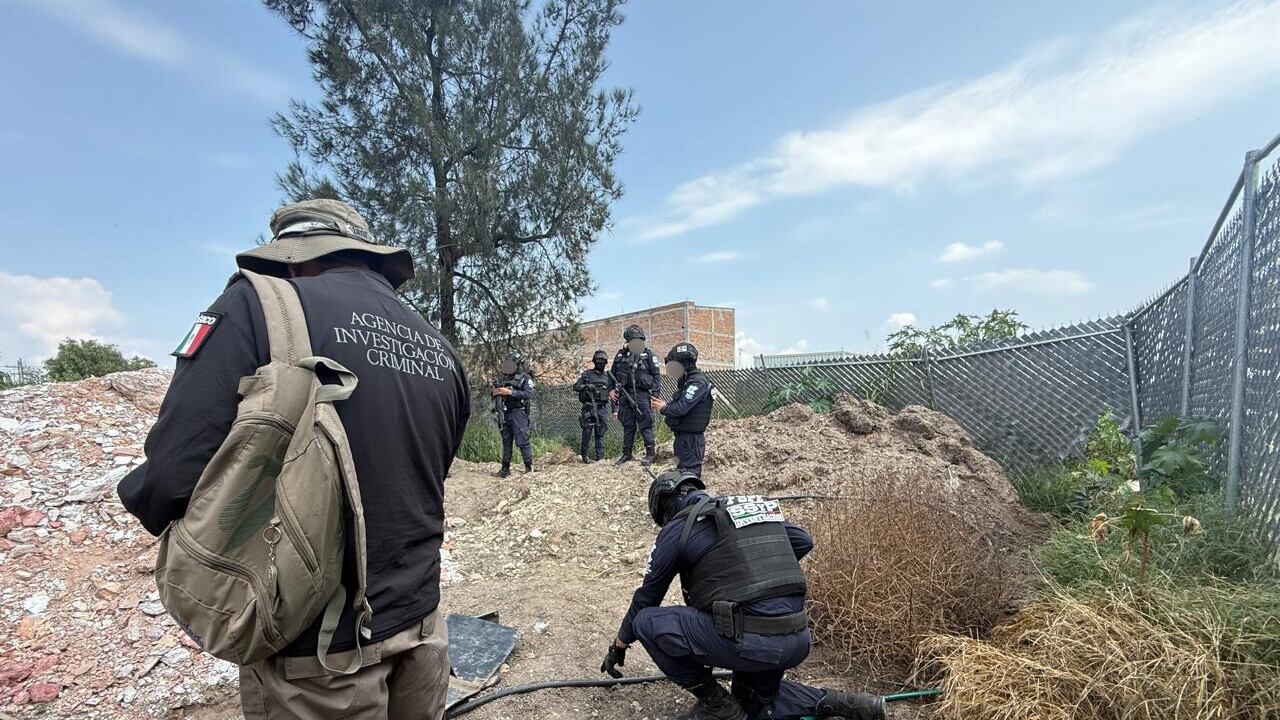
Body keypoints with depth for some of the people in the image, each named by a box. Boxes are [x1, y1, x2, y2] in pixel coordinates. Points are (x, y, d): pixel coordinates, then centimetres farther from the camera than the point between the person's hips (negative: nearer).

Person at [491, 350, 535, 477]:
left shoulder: (525, 378, -3)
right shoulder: (503, 378, 16)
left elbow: (529, 395, -16)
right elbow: (493, 392, 21)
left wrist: (510, 392, -21)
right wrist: (494, 392, -4)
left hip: (519, 413, -6)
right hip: (505, 414, 6)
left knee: (522, 441, -8)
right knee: (506, 442, 10)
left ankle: (529, 467, 1)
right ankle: (506, 468, 16)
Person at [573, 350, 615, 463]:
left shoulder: (608, 376, 12)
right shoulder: (586, 374, 6)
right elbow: (575, 386, 2)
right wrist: (586, 386, -17)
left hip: (602, 408, 2)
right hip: (588, 408, -2)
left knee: (600, 434, 3)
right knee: (587, 432, -1)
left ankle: (600, 457, 7)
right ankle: (585, 456, 10)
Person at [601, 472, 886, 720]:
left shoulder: (677, 528, 0)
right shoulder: (755, 504, 16)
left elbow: (647, 597, 10)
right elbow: (803, 541, 23)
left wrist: (618, 645, 25)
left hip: (748, 640, -8)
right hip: (799, 640, 8)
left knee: (647, 621, 3)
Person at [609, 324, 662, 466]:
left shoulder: (648, 354, 0)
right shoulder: (620, 355, 9)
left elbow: (657, 374, -1)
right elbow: (612, 374, 17)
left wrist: (656, 392, -8)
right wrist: (611, 389, 5)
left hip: (642, 394, -4)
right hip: (625, 395, 4)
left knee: (645, 425, -1)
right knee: (627, 426, 13)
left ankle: (651, 453, 9)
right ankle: (626, 453, 23)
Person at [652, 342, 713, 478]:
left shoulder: (698, 382, -18)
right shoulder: (686, 382, 14)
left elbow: (681, 408, -25)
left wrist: (663, 408, -8)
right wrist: (664, 404, -1)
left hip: (691, 439, -10)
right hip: (683, 437, 10)